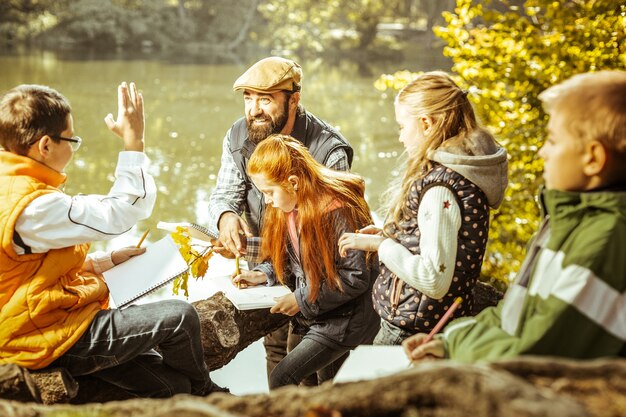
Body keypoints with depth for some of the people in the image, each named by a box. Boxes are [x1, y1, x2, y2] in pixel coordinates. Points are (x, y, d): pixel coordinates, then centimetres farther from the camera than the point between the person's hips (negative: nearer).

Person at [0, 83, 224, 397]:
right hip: (55, 341, -11)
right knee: (180, 317, -5)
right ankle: (204, 394, 21)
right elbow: (118, 213, -24)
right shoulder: (34, 208, -28)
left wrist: (105, 261, 13)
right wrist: (134, 140, -19)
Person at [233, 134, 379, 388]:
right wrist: (263, 274, -3)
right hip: (314, 315, 9)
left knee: (281, 378, -13)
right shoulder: (288, 209, 2)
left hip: (346, 319, -9)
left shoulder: (339, 212, -25)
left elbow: (355, 277, -24)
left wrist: (302, 300, -21)